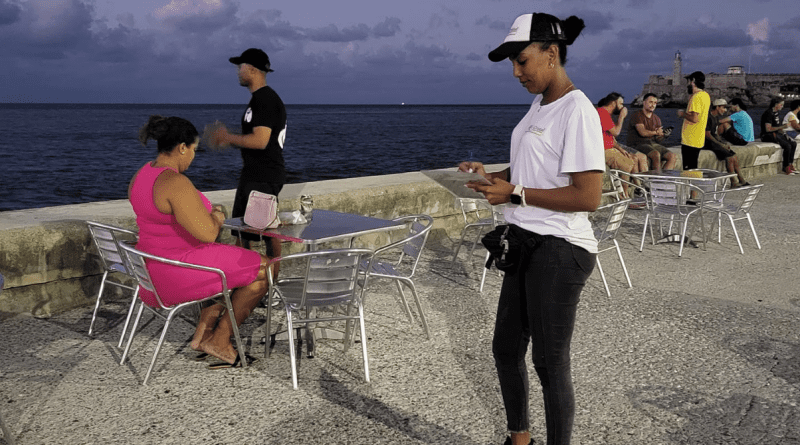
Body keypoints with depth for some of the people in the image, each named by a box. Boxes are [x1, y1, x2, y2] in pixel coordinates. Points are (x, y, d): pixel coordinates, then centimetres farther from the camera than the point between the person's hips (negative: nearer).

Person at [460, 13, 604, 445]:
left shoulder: (576, 110, -17)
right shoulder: (539, 105, 11)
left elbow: (588, 197, -23)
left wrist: (514, 193, -19)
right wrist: (493, 176, 4)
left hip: (559, 251, -10)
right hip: (526, 243, 10)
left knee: (549, 362, 3)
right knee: (506, 347, 20)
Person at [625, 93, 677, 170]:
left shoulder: (657, 119, 15)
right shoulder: (637, 115, -6)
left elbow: (657, 139, 11)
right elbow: (643, 133, -19)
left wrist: (664, 135, -12)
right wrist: (656, 132, -4)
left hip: (653, 143, 7)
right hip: (638, 144, -7)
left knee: (673, 157, -12)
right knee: (656, 154, -33)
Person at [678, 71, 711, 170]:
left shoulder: (696, 97, -17)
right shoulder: (706, 95, 14)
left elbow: (694, 118, -24)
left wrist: (683, 114, -9)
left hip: (690, 141, -10)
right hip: (699, 139, 10)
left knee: (689, 170, -7)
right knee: (693, 168, 15)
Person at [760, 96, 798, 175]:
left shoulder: (775, 113, 15)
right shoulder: (768, 113, -15)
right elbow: (768, 129, -23)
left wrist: (782, 132, 5)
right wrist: (782, 127, -19)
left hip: (775, 134, 10)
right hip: (768, 136, -10)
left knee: (793, 143, -5)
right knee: (787, 146, -24)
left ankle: (790, 165, -2)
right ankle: (786, 168, -15)